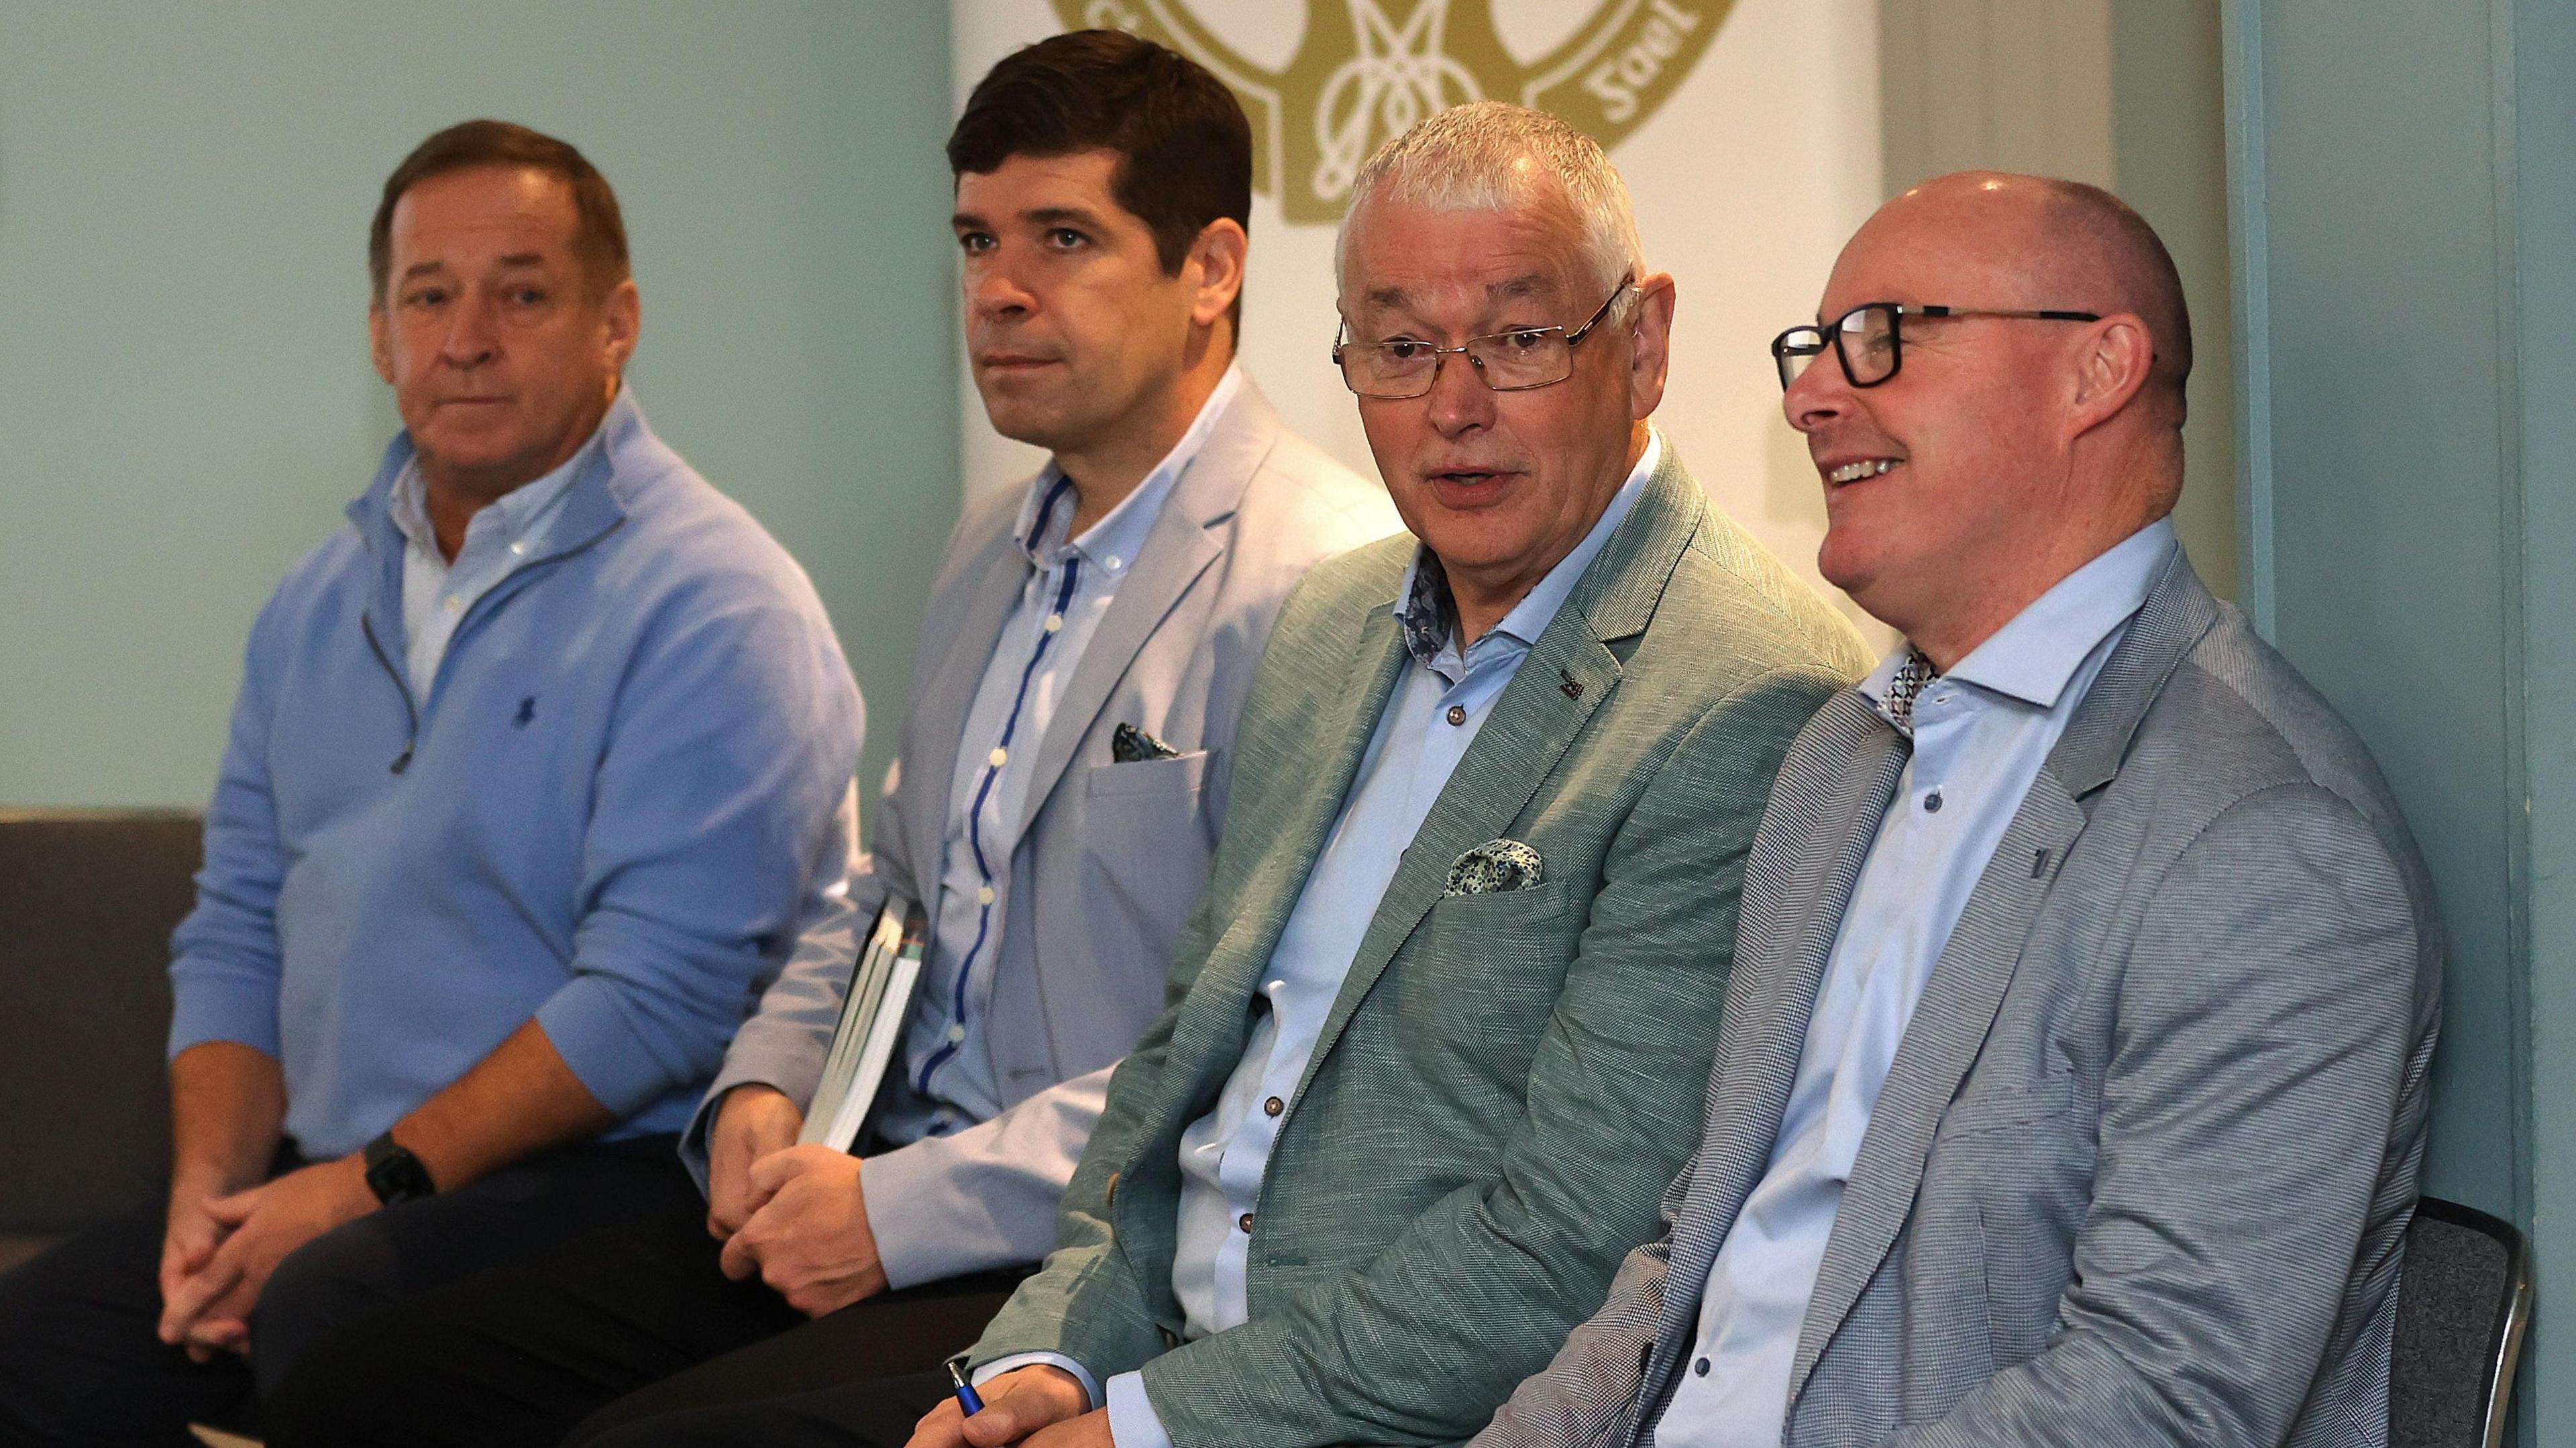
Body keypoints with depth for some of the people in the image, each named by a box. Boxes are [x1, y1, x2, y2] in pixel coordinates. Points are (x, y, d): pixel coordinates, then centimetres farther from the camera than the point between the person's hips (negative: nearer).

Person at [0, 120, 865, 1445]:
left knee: (326, 1316, -33)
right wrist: (213, 1184, -1)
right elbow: (237, 931, 17)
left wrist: (371, 1182, -16)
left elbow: (662, 995, -17)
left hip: (605, 1173, -6)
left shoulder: (713, 606, -10)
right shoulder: (318, 604, 16)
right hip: (322, 1182, 7)